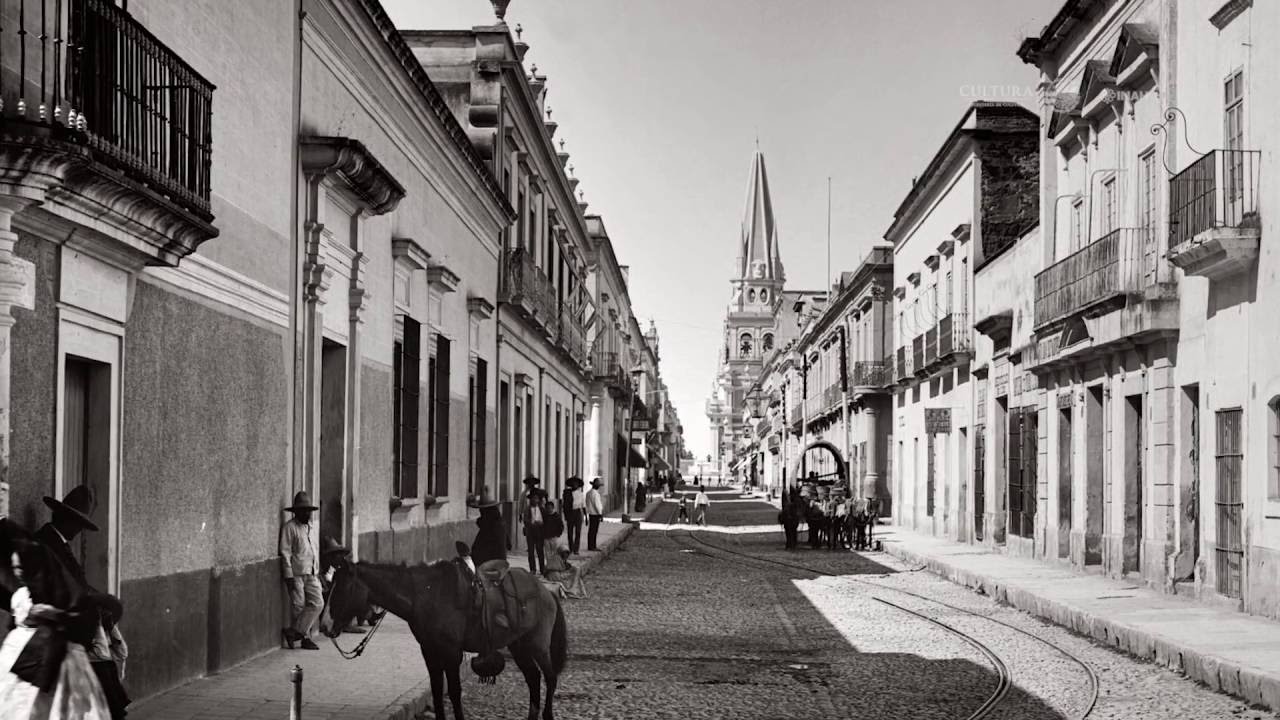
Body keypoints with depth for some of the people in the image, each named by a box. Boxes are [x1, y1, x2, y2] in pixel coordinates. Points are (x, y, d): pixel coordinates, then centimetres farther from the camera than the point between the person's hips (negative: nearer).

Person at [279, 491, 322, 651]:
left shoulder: (314, 527, 16)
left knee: (317, 603, -5)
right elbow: (285, 553, -9)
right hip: (296, 573, -6)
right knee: (299, 606, -2)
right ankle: (305, 637, 7)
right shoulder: (289, 527, -6)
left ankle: (293, 632, -1)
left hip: (312, 574, 6)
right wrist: (289, 576, -14)